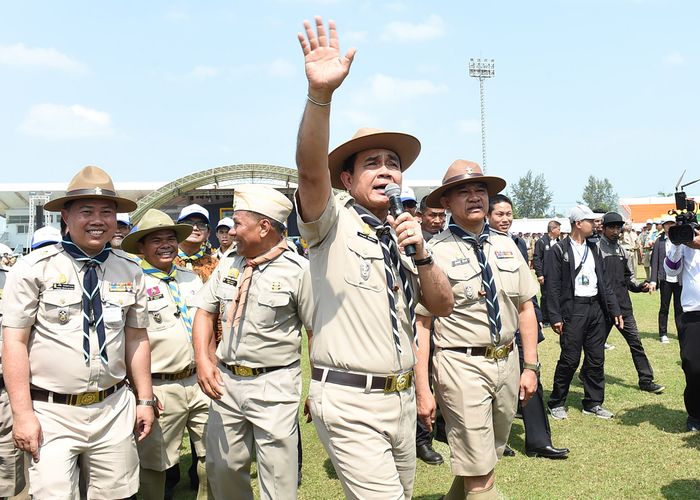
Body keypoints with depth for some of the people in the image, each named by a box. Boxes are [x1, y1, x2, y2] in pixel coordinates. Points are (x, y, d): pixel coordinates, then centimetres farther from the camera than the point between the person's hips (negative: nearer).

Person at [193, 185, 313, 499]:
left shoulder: (298, 270, -10)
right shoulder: (228, 265, 6)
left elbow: (317, 332, -8)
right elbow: (205, 312, 12)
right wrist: (203, 359, -4)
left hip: (274, 384, -5)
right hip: (226, 380, 6)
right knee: (222, 467, 16)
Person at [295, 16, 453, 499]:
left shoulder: (404, 234, 12)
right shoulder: (334, 222, -5)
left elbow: (443, 306, 7)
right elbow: (311, 169, -26)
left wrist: (421, 254, -10)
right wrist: (320, 93, -40)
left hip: (401, 398, 7)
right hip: (350, 401, -6)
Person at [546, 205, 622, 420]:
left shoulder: (593, 248, 14)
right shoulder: (559, 250, -5)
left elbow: (603, 282, 15)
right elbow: (552, 286, -8)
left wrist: (614, 309, 9)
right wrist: (555, 317, -14)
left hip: (596, 308, 6)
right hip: (573, 310, -6)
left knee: (596, 360, 9)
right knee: (570, 360, -3)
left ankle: (593, 403, 21)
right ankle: (556, 403, 12)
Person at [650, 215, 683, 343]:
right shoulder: (659, 241, 0)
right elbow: (654, 262, 0)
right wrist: (653, 281, -5)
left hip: (679, 279, 1)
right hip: (665, 279, -1)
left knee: (679, 308, 8)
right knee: (664, 307, 8)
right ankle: (663, 334, 17)